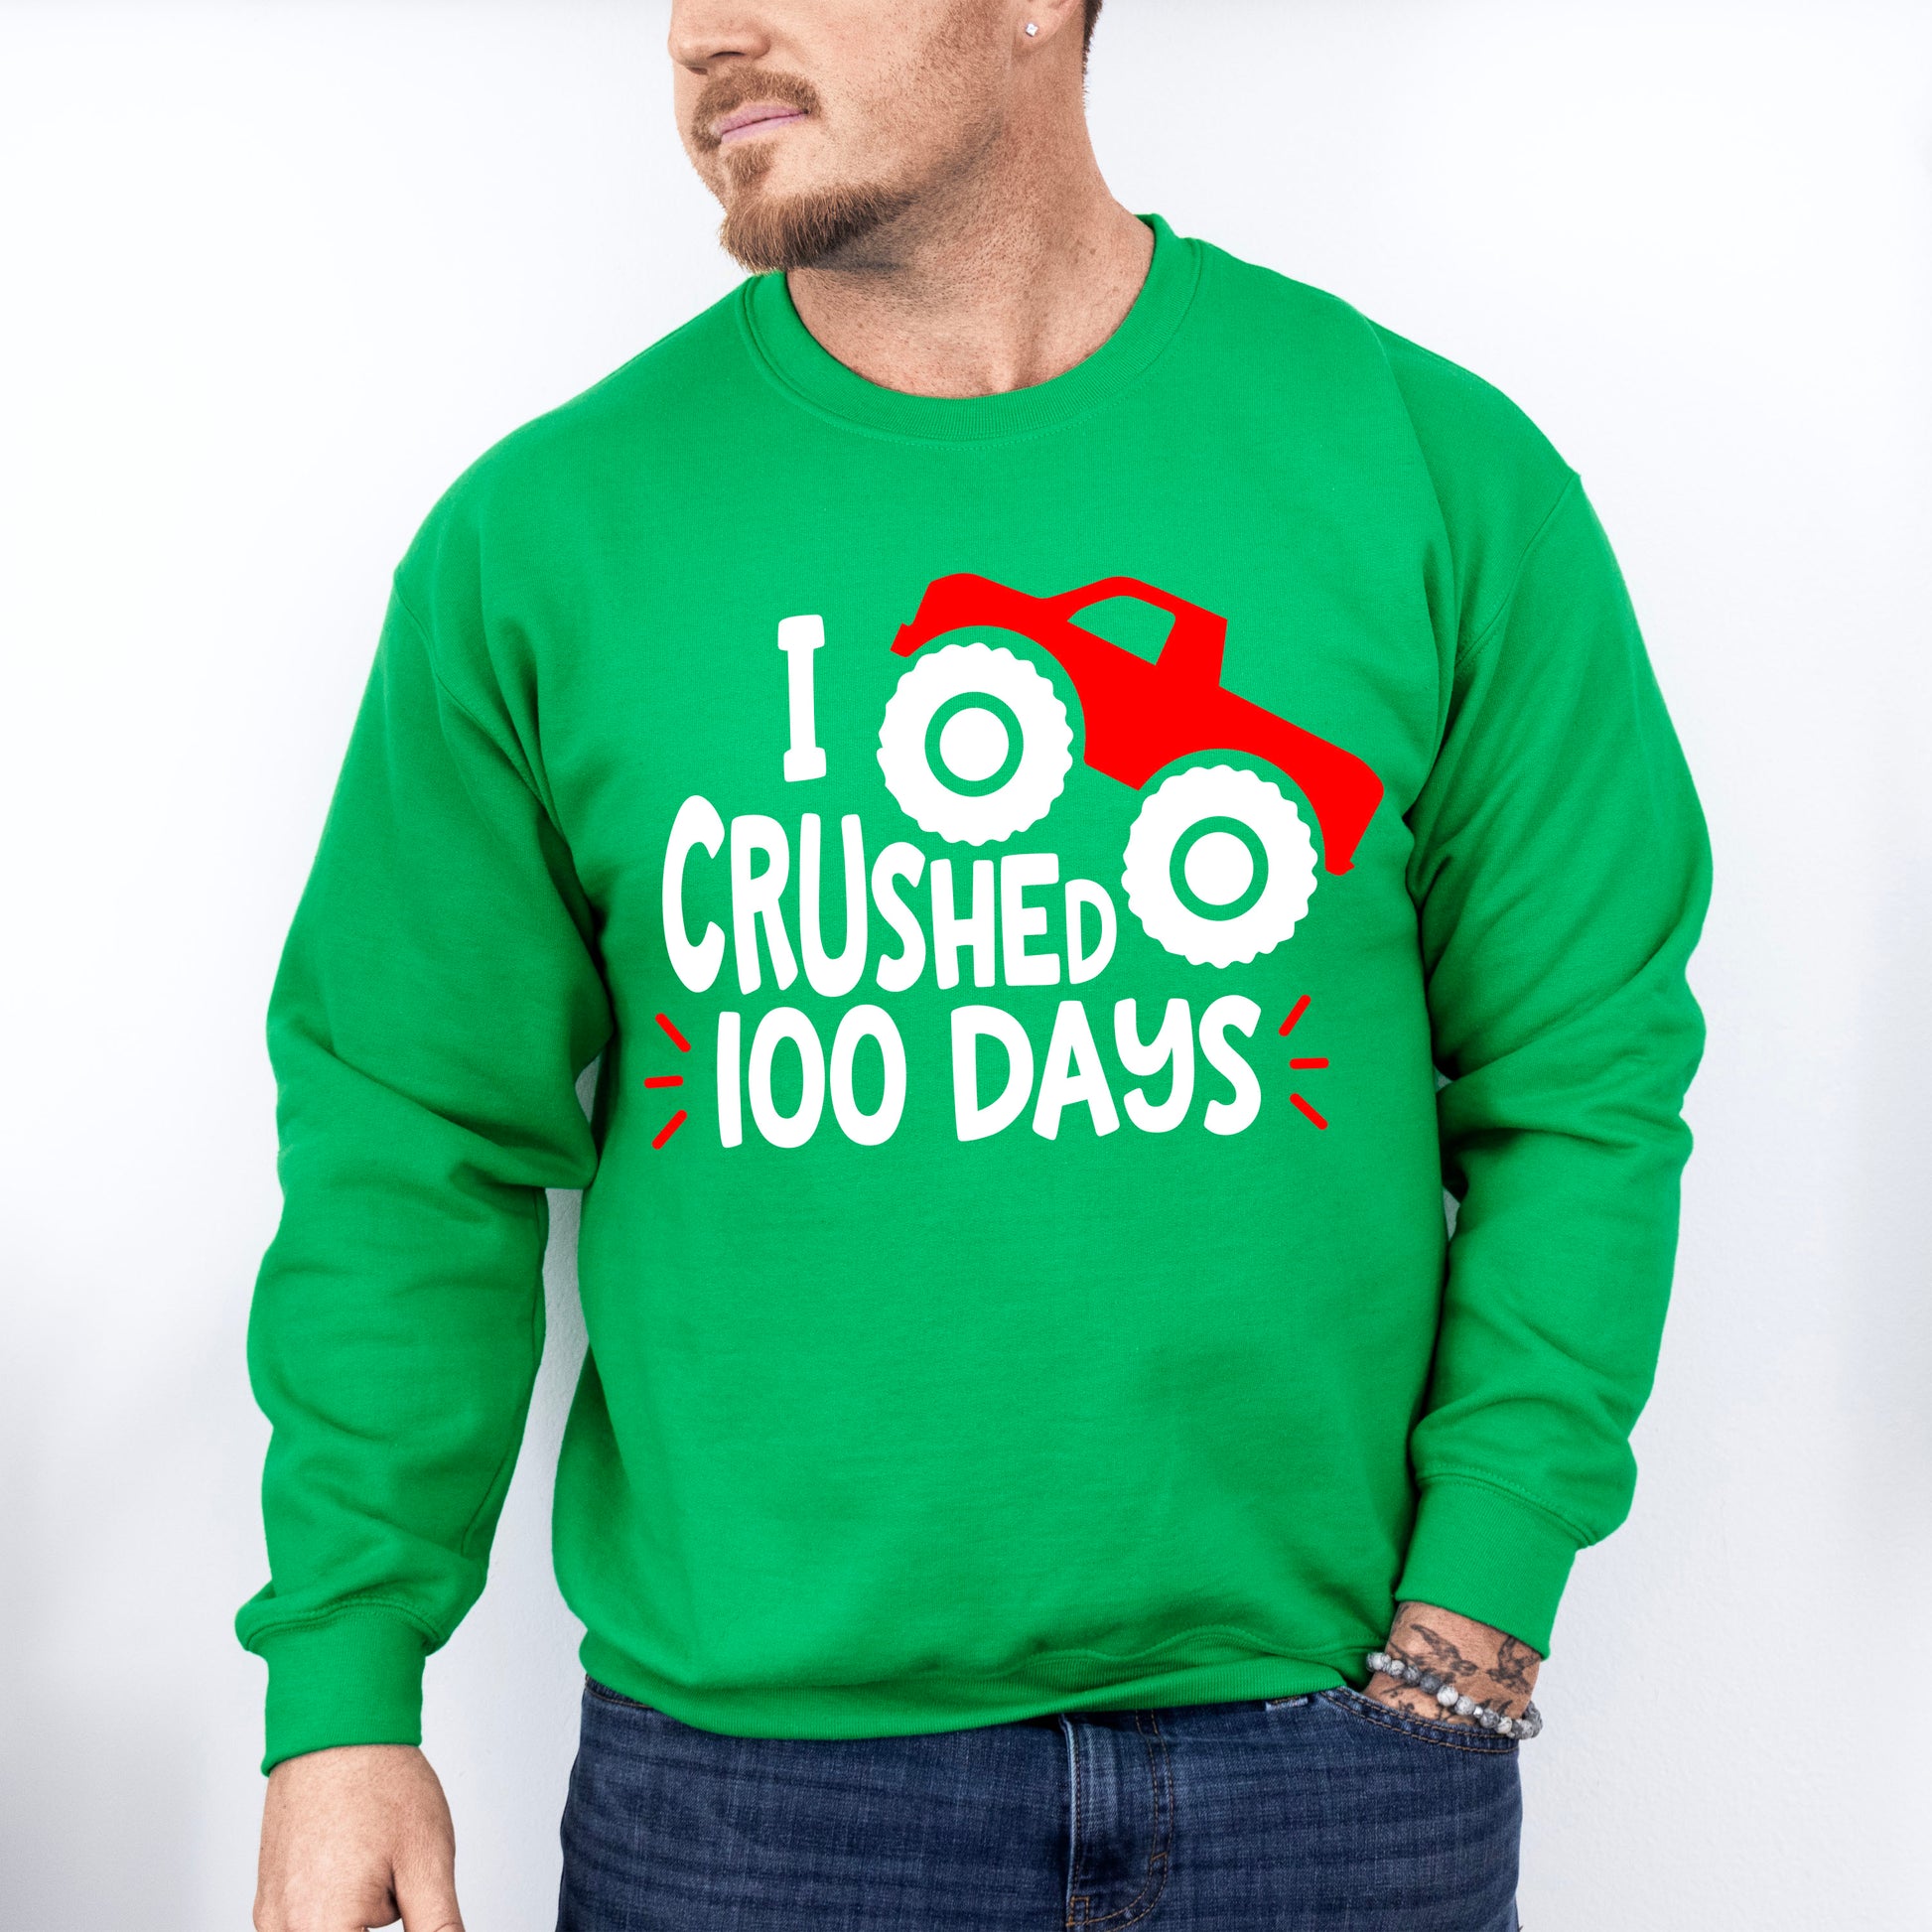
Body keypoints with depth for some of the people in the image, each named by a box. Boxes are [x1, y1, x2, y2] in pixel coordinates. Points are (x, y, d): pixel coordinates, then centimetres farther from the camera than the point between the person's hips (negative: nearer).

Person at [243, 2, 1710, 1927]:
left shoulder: (1439, 476, -4)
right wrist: (340, 1694, -4)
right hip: (741, 1754, 1)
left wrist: (1475, 1619, -6)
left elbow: (1581, 1081, 0)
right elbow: (419, 1155, 0)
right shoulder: (538, 541, -2)